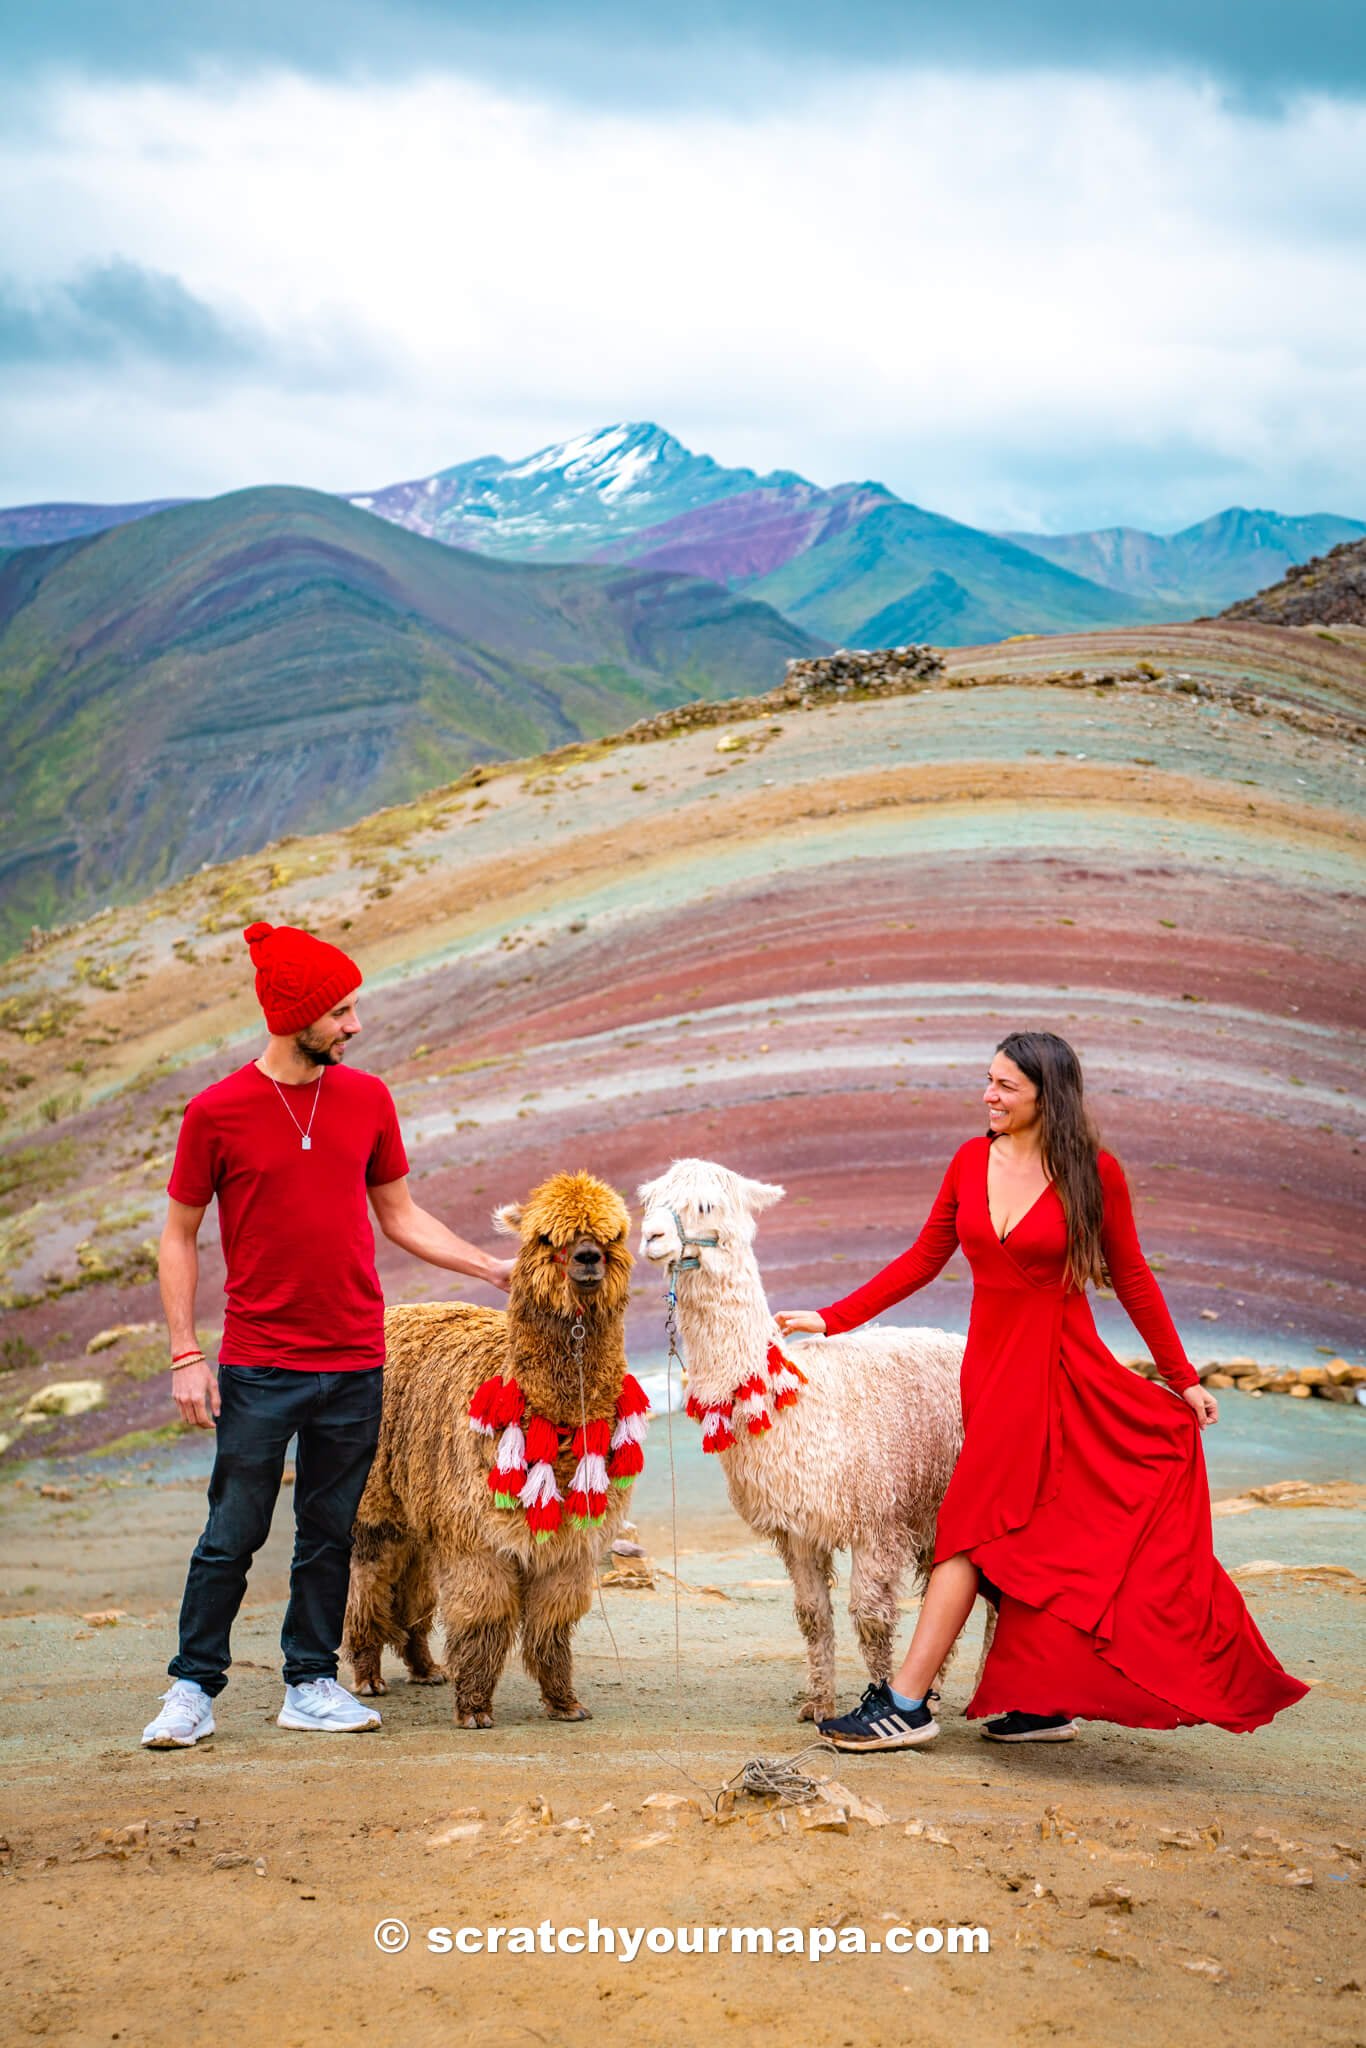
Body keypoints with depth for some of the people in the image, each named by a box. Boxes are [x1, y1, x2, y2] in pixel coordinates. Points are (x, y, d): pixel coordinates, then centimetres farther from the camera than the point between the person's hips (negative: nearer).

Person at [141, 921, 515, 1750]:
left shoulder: (368, 1098, 5)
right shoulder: (217, 1112, -6)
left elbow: (401, 1216, 14)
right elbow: (180, 1235, 1)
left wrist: (491, 1267, 6)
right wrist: (185, 1354, -5)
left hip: (355, 1365, 4)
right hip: (259, 1366, -3)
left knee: (331, 1534, 10)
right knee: (233, 1534, 0)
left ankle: (312, 1685, 19)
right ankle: (194, 1689, 11)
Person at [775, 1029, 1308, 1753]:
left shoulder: (1093, 1172, -7)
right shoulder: (971, 1162, 5)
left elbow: (1131, 1278, 1)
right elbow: (923, 1258, 11)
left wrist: (1182, 1378, 4)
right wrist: (832, 1318, 7)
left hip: (1059, 1368, -5)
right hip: (990, 1363, 5)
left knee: (976, 1527, -9)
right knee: (1026, 1536, 8)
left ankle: (905, 1705, -8)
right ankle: (1044, 1704, 17)